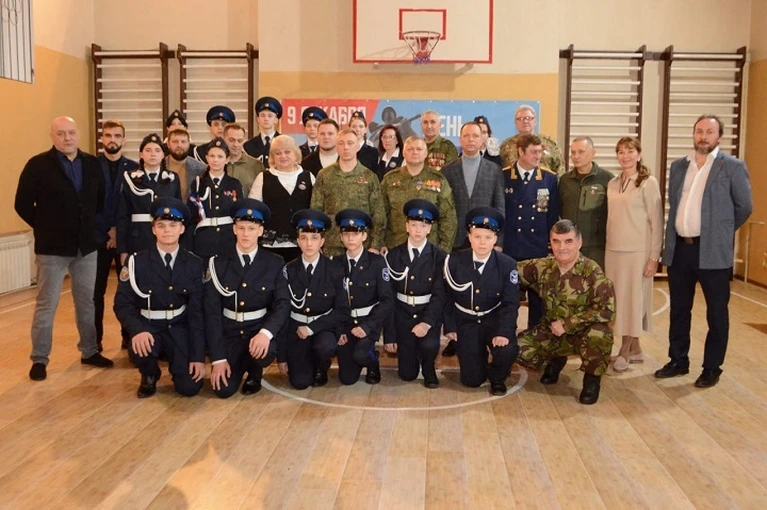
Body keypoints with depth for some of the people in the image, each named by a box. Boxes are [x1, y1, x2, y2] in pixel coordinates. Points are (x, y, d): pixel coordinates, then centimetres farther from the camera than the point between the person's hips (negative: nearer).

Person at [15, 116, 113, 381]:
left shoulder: (92, 164, 4)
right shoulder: (38, 165, -8)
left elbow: (101, 199, 15)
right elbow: (23, 204, -5)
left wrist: (90, 227, 9)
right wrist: (45, 228, -2)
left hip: (86, 246, 4)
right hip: (52, 248, -4)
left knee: (87, 301, 13)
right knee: (46, 304, 4)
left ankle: (90, 351, 26)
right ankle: (39, 359, 15)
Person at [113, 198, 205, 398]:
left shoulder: (194, 264, -3)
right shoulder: (136, 262, -6)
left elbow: (197, 311, -5)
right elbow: (122, 304, -9)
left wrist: (198, 356, -11)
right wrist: (138, 330, -31)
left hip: (180, 328, 1)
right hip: (149, 327, -1)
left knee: (189, 387, -15)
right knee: (140, 349, -36)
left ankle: (176, 363, 23)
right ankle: (150, 376, 3)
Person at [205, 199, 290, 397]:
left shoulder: (274, 264, -3)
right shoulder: (218, 263, -4)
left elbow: (283, 305, -12)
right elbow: (212, 311, -8)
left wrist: (265, 333, -33)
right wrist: (218, 357, -14)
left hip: (260, 328, 0)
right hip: (229, 332, 0)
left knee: (265, 353, -34)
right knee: (224, 389, -15)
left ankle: (254, 373, 5)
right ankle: (240, 364, 22)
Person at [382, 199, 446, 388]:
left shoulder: (439, 257, -6)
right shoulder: (393, 255, -3)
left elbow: (440, 294, -13)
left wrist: (427, 322, -30)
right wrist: (389, 335, -7)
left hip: (429, 313, -1)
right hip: (403, 314, 2)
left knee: (429, 344, -34)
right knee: (407, 374, 3)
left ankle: (429, 369, 3)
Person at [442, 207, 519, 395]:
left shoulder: (507, 264, -12)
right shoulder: (454, 261, -9)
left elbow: (511, 303, -12)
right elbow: (446, 296, 0)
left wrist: (504, 332, -25)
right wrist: (450, 327, -5)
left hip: (494, 320, 0)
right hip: (465, 322, 1)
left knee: (508, 350, -32)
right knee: (471, 380, -4)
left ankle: (497, 377, 4)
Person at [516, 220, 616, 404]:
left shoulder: (591, 271, -19)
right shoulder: (543, 267, -6)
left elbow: (607, 309, -26)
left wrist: (567, 324, -24)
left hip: (584, 333, -4)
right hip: (553, 332, 4)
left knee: (599, 334, -37)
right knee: (519, 347, -16)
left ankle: (592, 380, -5)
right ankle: (555, 361, 18)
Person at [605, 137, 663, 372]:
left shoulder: (648, 183, -6)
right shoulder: (612, 184, 10)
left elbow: (656, 222, -8)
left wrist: (654, 257, -11)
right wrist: (607, 246, 9)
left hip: (638, 251, -6)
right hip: (613, 250, 6)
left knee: (633, 299, 0)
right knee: (618, 299, 9)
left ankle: (624, 351, 10)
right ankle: (634, 348, 22)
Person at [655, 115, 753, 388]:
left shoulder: (733, 167, -4)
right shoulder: (678, 166, 11)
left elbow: (745, 206, 1)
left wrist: (721, 231, 8)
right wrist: (673, 238, 14)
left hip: (713, 250, -5)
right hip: (679, 248, 5)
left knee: (716, 312, 5)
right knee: (679, 309, 13)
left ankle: (712, 368, 16)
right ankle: (678, 361, 26)